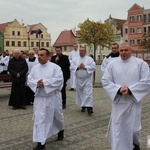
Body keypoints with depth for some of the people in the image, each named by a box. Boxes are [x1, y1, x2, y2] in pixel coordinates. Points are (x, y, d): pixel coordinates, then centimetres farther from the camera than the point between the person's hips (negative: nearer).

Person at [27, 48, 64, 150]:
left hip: (53, 97, -2)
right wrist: (37, 83, -19)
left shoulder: (55, 67, -7)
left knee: (57, 116, 16)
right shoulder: (35, 68, 6)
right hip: (39, 97, 3)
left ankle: (60, 130, 47)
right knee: (39, 119, -2)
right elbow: (29, 80, 3)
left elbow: (59, 80, -18)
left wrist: (45, 83, -23)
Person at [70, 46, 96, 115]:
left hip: (87, 79, -3)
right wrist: (78, 67, -14)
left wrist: (85, 67, -16)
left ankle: (89, 107, -14)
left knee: (88, 93, -11)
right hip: (79, 79, 4)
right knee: (80, 93, 10)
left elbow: (93, 67, -10)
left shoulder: (90, 59, 0)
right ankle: (83, 106, 23)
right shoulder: (75, 59, 8)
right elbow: (71, 67, 1)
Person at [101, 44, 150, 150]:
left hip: (134, 101, -1)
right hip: (118, 101, 1)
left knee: (133, 127, 7)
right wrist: (118, 89, -16)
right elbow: (105, 81, -1)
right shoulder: (112, 64, 2)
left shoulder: (141, 63, -2)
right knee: (118, 128, 2)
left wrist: (130, 90, -16)